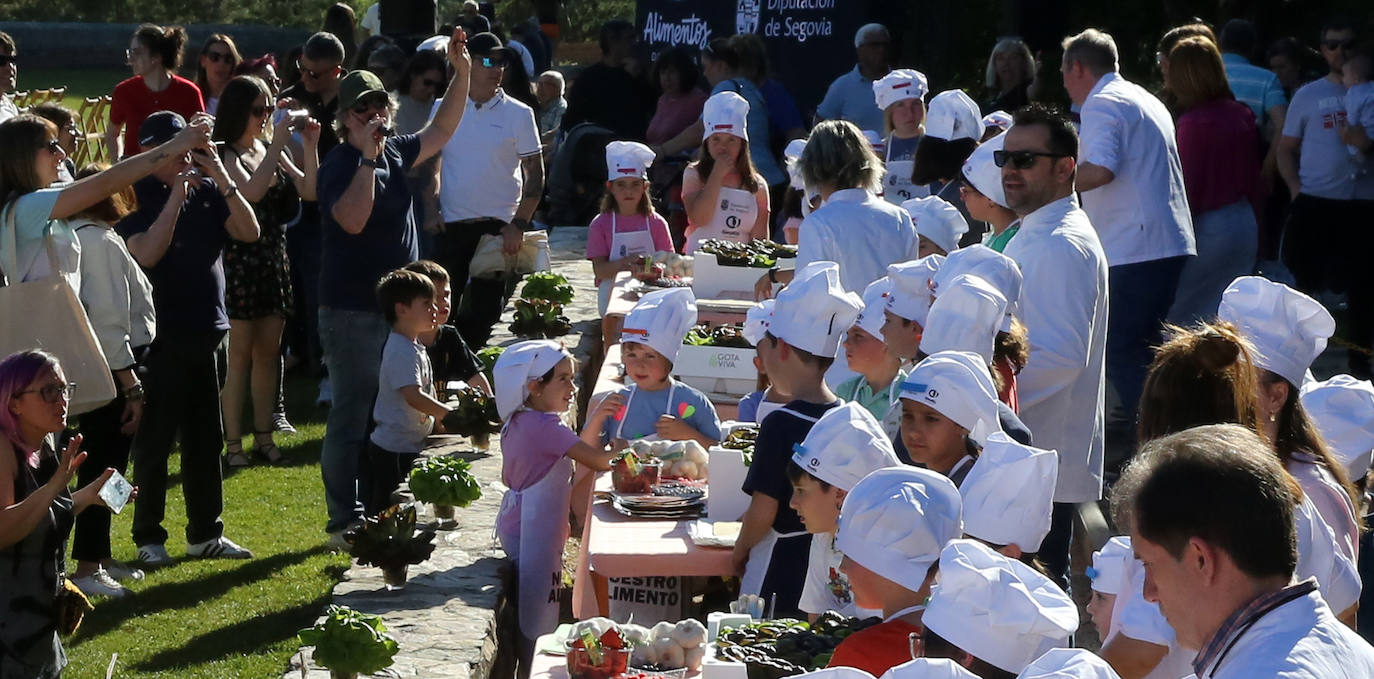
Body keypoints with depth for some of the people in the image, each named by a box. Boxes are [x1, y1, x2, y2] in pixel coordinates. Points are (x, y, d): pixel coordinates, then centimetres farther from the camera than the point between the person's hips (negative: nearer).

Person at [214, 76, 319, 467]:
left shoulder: (271, 151, 11)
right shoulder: (225, 155, -8)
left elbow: (309, 191, 7)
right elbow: (250, 192, -25)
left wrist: (311, 147, -5)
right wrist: (278, 144, -24)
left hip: (273, 259, 6)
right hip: (239, 260, -6)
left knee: (269, 351, 9)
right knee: (240, 353, -4)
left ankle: (263, 436, 17)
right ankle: (233, 444, 1)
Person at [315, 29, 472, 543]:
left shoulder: (394, 153, 9)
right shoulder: (339, 167, -14)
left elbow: (440, 131, 20)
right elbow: (352, 219, -30)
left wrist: (461, 75, 10)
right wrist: (367, 157, -29)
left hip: (395, 307, 8)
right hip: (352, 312, -8)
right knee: (352, 416, -4)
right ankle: (344, 521, 3)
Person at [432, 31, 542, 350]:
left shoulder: (518, 114, -1)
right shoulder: (443, 107, 5)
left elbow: (535, 174, -1)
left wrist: (518, 225, -10)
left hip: (497, 227, -2)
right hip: (450, 225, 2)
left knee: (484, 313, 2)